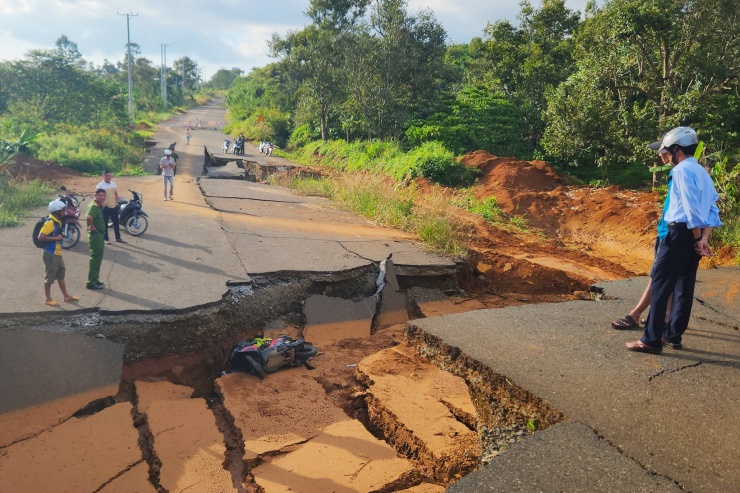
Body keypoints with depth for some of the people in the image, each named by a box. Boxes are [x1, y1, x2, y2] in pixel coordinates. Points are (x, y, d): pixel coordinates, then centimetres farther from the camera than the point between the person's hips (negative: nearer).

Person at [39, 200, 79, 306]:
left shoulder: (57, 222, 9)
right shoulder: (50, 223, -19)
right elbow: (40, 237, -25)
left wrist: (62, 235, 5)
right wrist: (56, 238, -22)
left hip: (57, 253, 10)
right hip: (50, 254, -10)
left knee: (61, 274, 15)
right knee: (50, 277, 0)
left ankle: (66, 296, 25)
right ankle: (48, 299, 11)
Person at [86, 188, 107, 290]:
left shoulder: (99, 206, 12)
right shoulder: (94, 206, -18)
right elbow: (89, 217, -38)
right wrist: (92, 226, -23)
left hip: (99, 234, 10)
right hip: (95, 235, -10)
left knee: (98, 257, 17)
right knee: (96, 258, -5)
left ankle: (95, 279, 26)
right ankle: (91, 282, 0)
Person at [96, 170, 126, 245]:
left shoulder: (113, 184, 8)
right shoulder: (100, 185, -9)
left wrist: (116, 203, 5)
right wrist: (102, 205, -15)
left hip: (114, 206, 5)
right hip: (105, 207, -5)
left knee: (116, 223, 11)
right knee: (105, 224, 4)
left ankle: (118, 238, 21)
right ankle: (106, 239, 12)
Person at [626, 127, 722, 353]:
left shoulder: (681, 170, -9)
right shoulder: (703, 173, 19)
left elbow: (691, 208, -18)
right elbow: (713, 210, 12)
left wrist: (697, 238, -14)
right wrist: (704, 239, 4)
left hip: (680, 233, -10)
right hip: (695, 236, 10)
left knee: (660, 285, -7)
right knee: (684, 287, 13)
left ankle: (652, 339, -6)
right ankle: (673, 335, 21)